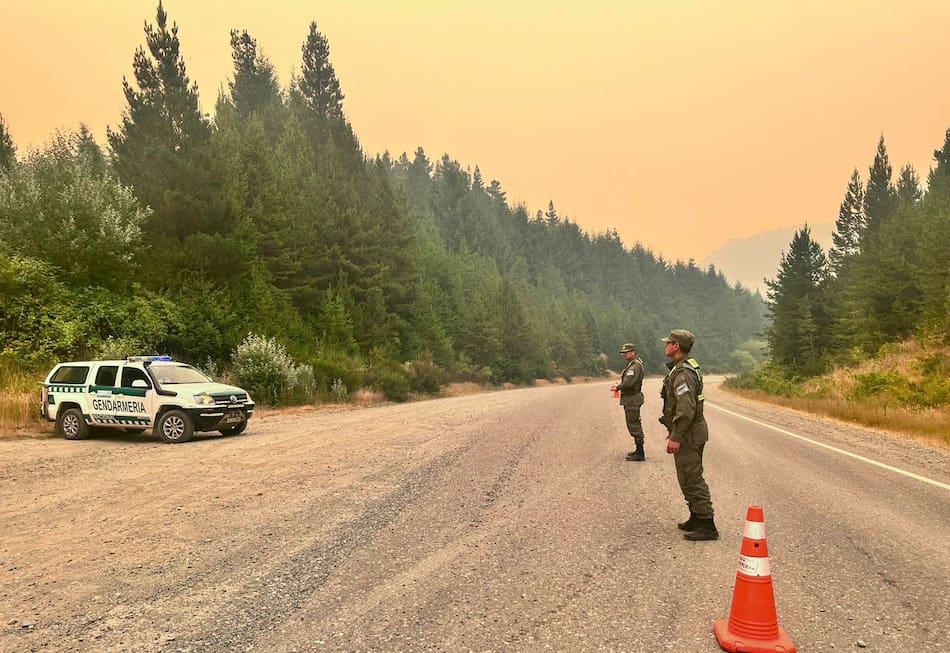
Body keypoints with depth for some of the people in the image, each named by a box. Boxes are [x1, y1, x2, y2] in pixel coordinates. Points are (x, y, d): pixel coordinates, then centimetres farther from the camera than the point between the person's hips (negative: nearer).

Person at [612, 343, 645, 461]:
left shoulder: (635, 365, -18)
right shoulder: (632, 364, 16)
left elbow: (629, 382, -27)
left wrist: (618, 387, -13)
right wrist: (620, 386, 8)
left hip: (632, 399, -11)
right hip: (631, 399, 11)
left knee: (634, 425, -8)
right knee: (634, 425, 17)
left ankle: (640, 454, -6)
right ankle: (639, 450, 25)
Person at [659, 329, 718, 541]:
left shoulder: (682, 373, -21)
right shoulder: (686, 368, 13)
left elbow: (686, 409, -29)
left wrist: (676, 437, -26)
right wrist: (674, 431, 25)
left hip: (687, 435, -11)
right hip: (689, 434, 11)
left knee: (692, 480, -6)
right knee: (689, 479, 19)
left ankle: (707, 527, -1)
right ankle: (696, 520, 29)